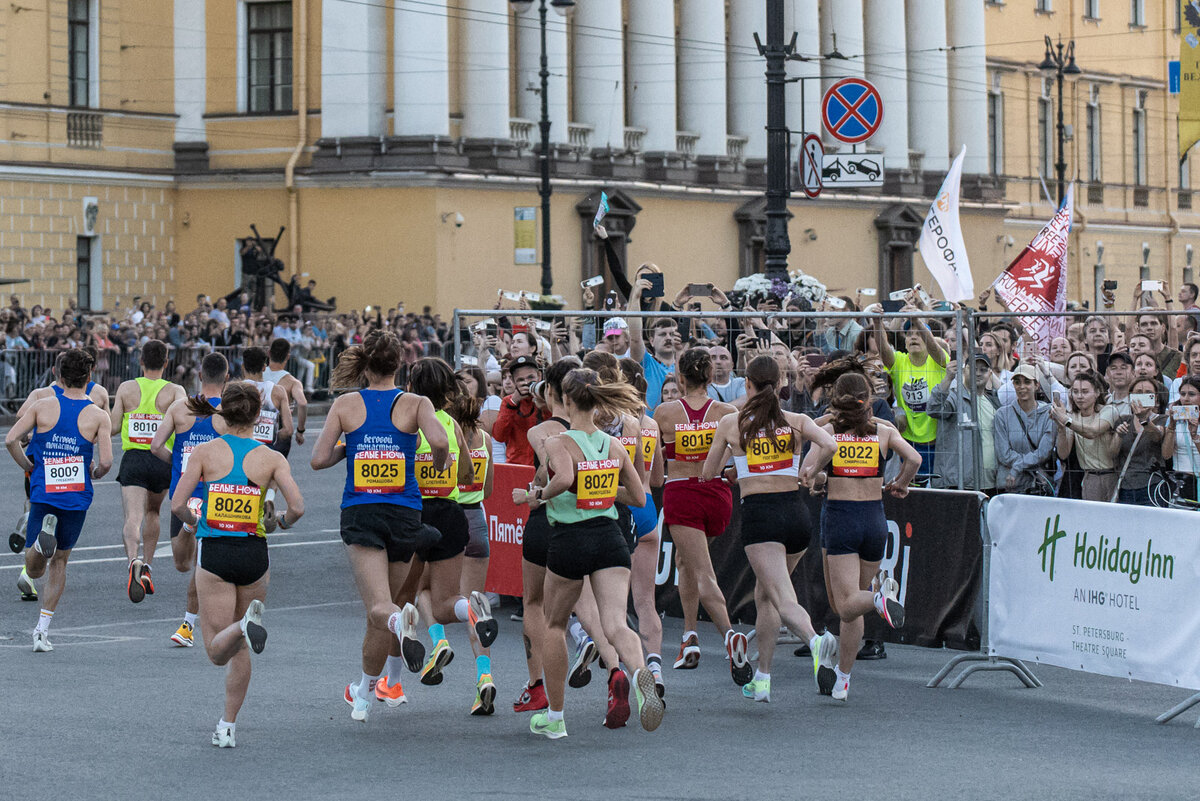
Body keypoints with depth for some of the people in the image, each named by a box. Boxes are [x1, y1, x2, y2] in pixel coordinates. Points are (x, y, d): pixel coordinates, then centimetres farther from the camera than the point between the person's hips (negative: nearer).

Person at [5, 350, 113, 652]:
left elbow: (10, 440, -8)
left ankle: (43, 537, -30)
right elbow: (106, 462, -10)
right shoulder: (98, 416, -3)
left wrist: (28, 468, 8)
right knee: (59, 562, 17)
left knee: (34, 571, 4)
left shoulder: (43, 406, 0)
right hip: (77, 497, 0)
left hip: (43, 494, 0)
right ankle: (42, 630, 14)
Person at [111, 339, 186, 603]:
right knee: (152, 512, 25)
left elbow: (113, 426, 3)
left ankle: (134, 560, -40)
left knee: (133, 517, -12)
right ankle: (147, 568, 27)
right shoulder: (175, 391, 1)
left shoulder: (127, 388, 4)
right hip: (163, 461, 1)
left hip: (133, 460, -1)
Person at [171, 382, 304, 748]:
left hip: (214, 553, -2)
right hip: (254, 553, 2)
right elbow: (297, 506, -11)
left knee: (218, 651, 0)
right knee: (239, 649, 18)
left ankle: (245, 625, -32)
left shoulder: (205, 452, -3)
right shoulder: (271, 458, -2)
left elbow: (178, 504, -9)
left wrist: (193, 521, 13)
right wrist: (284, 522, 12)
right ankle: (228, 727, 18)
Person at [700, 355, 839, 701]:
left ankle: (816, 641, -44)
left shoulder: (731, 423, 3)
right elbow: (828, 445, -11)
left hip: (759, 514, -4)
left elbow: (709, 473, 10)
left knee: (783, 599, -13)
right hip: (796, 511, 4)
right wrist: (808, 471, 7)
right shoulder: (796, 421, 7)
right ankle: (761, 678, 22)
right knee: (764, 594, 21)